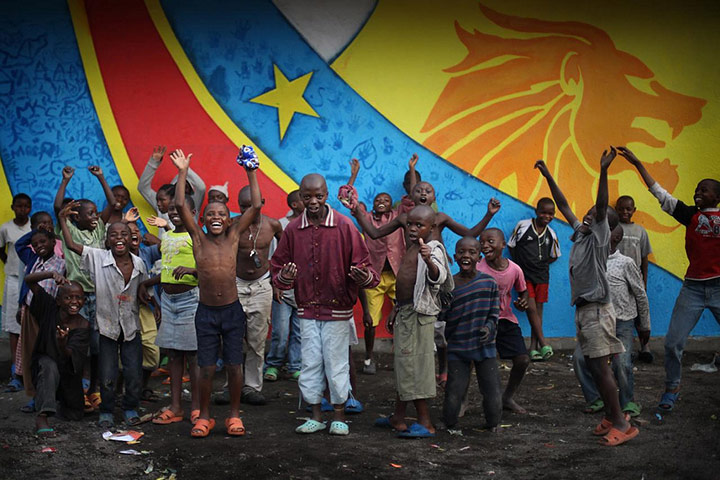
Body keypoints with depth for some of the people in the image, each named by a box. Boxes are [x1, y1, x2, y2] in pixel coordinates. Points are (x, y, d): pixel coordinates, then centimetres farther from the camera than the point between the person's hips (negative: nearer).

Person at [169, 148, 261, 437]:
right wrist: (183, 172, -10)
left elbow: (256, 206, -4)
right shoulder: (198, 238, 0)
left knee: (234, 365, 6)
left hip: (232, 310, 0)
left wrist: (251, 173, -6)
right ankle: (204, 417, 20)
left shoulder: (234, 235, 1)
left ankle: (234, 415, 20)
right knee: (206, 367, 5)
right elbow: (180, 205, -8)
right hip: (206, 312, 0)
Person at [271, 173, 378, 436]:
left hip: (337, 308, -3)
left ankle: (339, 416, 18)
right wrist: (284, 277, -18)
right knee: (310, 362, 7)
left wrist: (364, 276, -28)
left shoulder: (344, 226, -6)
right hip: (307, 308, 3)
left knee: (336, 362, 3)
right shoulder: (293, 229, 1)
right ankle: (316, 416, 20)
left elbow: (361, 262, -6)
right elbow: (278, 266, 4)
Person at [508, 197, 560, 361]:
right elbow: (511, 245, 3)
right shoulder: (523, 226, -6)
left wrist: (541, 264, 6)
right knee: (531, 308, -12)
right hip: (524, 275, -3)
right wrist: (520, 265, 0)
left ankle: (534, 348, 8)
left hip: (542, 276, 4)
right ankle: (544, 344, -8)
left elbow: (554, 256, 18)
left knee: (538, 310, 4)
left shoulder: (551, 234, 3)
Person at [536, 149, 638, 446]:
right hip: (583, 309, 9)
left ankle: (622, 424, -7)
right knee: (593, 366, 11)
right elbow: (563, 206, 19)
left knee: (600, 367, -11)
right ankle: (611, 416, 19)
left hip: (597, 310, -8)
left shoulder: (600, 237, -5)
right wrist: (547, 176, 17)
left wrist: (603, 171, -32)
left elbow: (602, 205, -20)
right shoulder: (581, 233, 14)